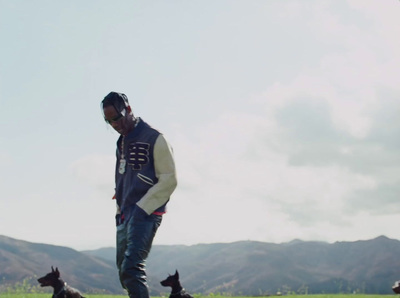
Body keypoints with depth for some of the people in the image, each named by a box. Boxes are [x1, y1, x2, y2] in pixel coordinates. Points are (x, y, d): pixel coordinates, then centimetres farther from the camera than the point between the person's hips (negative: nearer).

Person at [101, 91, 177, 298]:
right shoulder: (122, 142, 18)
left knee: (131, 268, -21)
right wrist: (120, 210, 14)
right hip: (125, 216, 9)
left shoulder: (154, 139, -6)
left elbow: (169, 180, -10)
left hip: (145, 215, -8)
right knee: (124, 271, 8)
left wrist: (142, 208, -14)